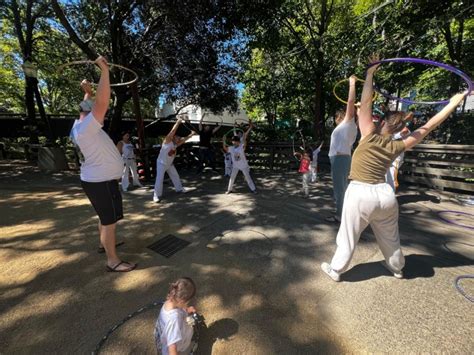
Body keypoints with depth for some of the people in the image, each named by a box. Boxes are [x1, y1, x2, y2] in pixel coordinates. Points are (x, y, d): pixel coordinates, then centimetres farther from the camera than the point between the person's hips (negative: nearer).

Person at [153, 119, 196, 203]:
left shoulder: (176, 144, 0)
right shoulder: (167, 141, -19)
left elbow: (184, 139, 5)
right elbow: (173, 131, -29)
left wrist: (191, 134, -1)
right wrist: (178, 122, -28)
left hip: (170, 164, 8)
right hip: (161, 163, -8)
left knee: (175, 176, 16)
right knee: (159, 179, -12)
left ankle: (179, 189, 35)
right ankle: (156, 196, -5)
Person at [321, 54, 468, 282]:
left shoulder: (369, 136, -9)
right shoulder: (397, 147, 2)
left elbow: (365, 104, -8)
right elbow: (428, 127, 11)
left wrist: (370, 73, -2)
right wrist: (453, 104, 24)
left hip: (360, 194, -5)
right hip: (385, 194, 5)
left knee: (348, 237, 8)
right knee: (389, 237, 27)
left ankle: (335, 270, 23)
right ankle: (397, 268, 49)